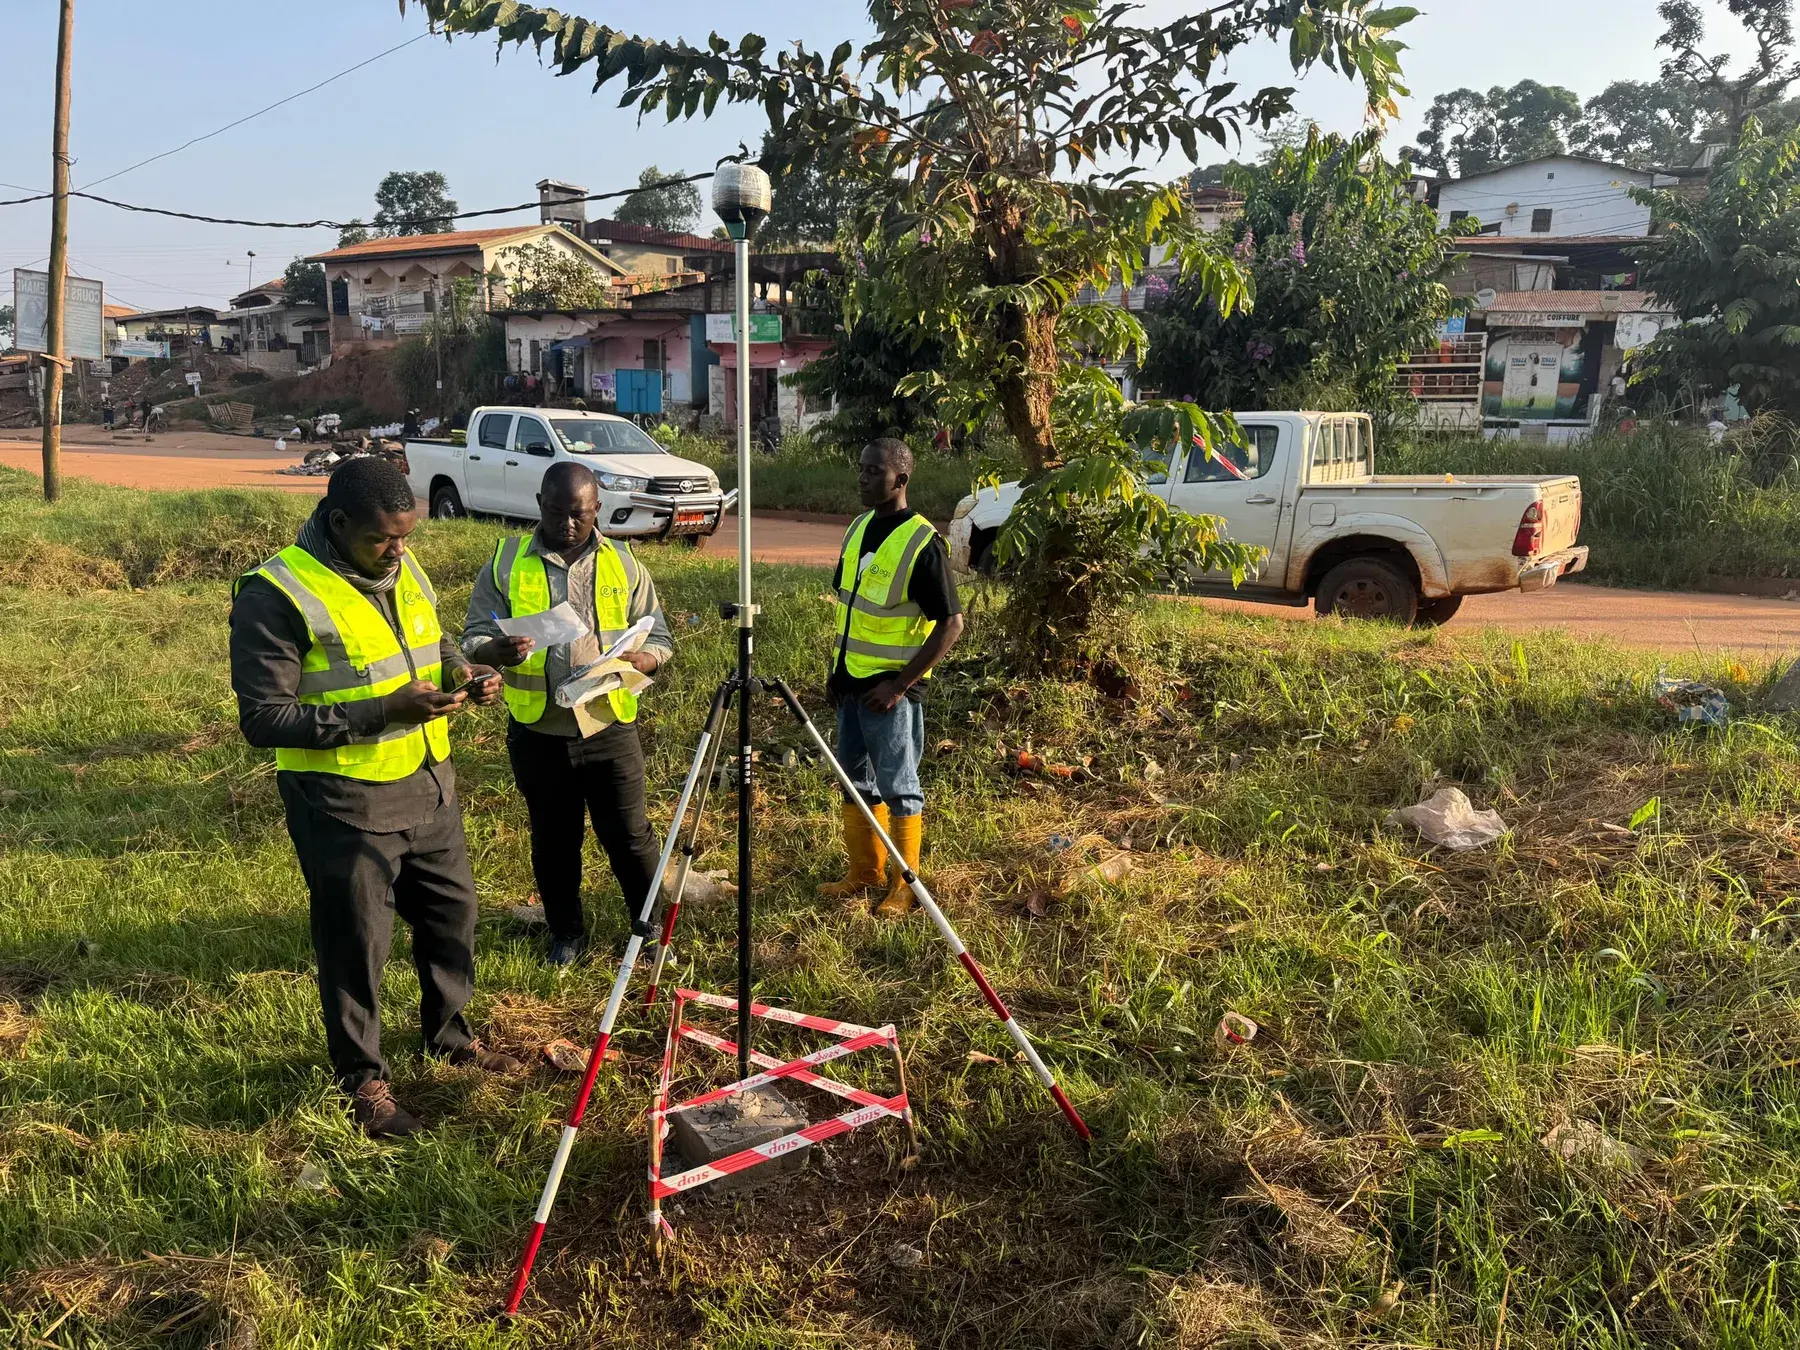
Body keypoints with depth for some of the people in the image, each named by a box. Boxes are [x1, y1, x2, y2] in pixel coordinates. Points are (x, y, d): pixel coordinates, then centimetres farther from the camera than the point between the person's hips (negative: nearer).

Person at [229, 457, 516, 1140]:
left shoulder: (403, 569, 4)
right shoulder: (275, 594, -20)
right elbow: (264, 719, -21)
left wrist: (465, 672, -3)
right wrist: (386, 709, -28)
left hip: (429, 786, 7)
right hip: (346, 808, -7)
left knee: (453, 914, 20)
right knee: (356, 947, 8)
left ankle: (448, 1034, 44)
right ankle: (363, 1079, 29)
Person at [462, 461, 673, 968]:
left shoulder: (623, 564, 2)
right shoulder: (507, 564, -1)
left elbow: (659, 641, 4)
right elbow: (473, 640, -3)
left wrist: (632, 661, -20)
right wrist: (498, 651, -27)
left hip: (609, 730, 0)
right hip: (537, 734, 1)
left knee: (629, 837, 7)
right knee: (553, 841, 15)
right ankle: (567, 932, 34)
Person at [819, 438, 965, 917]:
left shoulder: (922, 543, -17)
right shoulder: (859, 527, 8)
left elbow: (951, 623, -17)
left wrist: (900, 683, -19)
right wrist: (837, 668, 13)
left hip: (890, 688, -8)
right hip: (852, 681, 8)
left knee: (898, 787, 2)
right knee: (855, 779, 15)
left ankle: (904, 887, 15)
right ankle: (863, 875, 28)